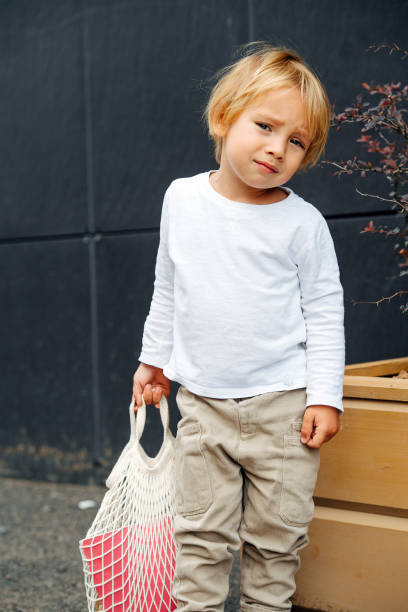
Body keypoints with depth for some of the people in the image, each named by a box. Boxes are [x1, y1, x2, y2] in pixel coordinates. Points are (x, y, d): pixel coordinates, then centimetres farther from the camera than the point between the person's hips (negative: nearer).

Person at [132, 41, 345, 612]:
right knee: (201, 535, 7)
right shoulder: (182, 199, 1)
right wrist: (155, 358, 18)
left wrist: (325, 395, -7)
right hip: (203, 404, 2)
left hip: (284, 405, -2)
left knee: (276, 537, 9)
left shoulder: (302, 222, -8)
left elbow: (325, 312, -3)